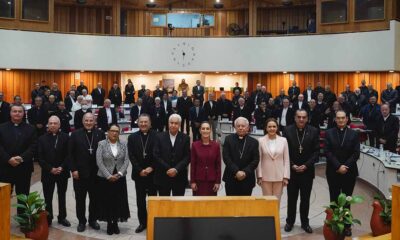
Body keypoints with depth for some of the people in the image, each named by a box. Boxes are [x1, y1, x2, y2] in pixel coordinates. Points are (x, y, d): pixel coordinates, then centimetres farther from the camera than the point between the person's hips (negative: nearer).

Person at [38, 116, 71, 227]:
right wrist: (50, 169, -13)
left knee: (62, 196, 12)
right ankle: (48, 218, 15)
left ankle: (62, 217, 23)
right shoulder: (42, 139, 2)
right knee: (48, 197, 5)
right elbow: (40, 158, -3)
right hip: (47, 173, 0)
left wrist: (62, 167, -15)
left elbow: (68, 155, -4)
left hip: (62, 172, 0)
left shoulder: (65, 137, -1)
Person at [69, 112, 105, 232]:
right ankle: (81, 221, 22)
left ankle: (93, 220, 26)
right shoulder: (75, 134, -1)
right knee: (80, 198, 9)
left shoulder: (100, 134, 1)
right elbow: (70, 153, -2)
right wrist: (73, 169, -8)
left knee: (94, 198, 10)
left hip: (96, 172, 1)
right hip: (80, 172, -1)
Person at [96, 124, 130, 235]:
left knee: (118, 201, 5)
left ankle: (115, 223, 17)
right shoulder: (101, 144, -2)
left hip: (119, 178, 2)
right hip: (105, 178, -2)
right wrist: (109, 176, -13)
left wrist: (119, 174, -11)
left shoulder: (123, 145, 6)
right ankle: (109, 223, 14)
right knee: (107, 201, 3)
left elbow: (126, 161, 1)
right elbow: (99, 162, -8)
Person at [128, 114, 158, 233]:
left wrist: (151, 168, -14)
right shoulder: (132, 137, 4)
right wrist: (140, 170, -10)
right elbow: (131, 156, -1)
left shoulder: (156, 136, -4)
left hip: (152, 173, -2)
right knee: (140, 200, 9)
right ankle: (142, 222, 19)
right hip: (139, 174, 2)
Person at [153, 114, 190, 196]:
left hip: (179, 177, 0)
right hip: (163, 177, 0)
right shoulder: (160, 137, 1)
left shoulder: (185, 138, 2)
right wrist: (167, 169, -11)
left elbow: (187, 157, -3)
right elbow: (156, 155, -4)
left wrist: (176, 169, -14)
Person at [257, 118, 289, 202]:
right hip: (266, 177, -1)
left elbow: (286, 160, 3)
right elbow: (259, 160, 0)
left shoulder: (283, 140, 1)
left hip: (279, 177, 1)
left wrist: (286, 177, -1)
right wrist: (259, 176, -4)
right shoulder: (261, 141, -2)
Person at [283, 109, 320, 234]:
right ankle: (290, 221, 22)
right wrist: (292, 165, -10)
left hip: (307, 171, 0)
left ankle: (305, 222, 22)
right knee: (291, 198, 9)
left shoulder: (314, 131, -2)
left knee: (305, 199, 9)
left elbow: (316, 151, -3)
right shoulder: (288, 130, -3)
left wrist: (306, 165, -12)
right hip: (291, 170, 0)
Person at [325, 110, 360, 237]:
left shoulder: (354, 134, 3)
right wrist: (338, 166, -13)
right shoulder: (329, 133, 2)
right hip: (333, 172, 0)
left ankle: (346, 225, 11)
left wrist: (345, 166, -12)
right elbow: (327, 152, -5)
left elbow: (356, 154, -2)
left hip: (349, 172, 0)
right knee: (334, 199, 5)